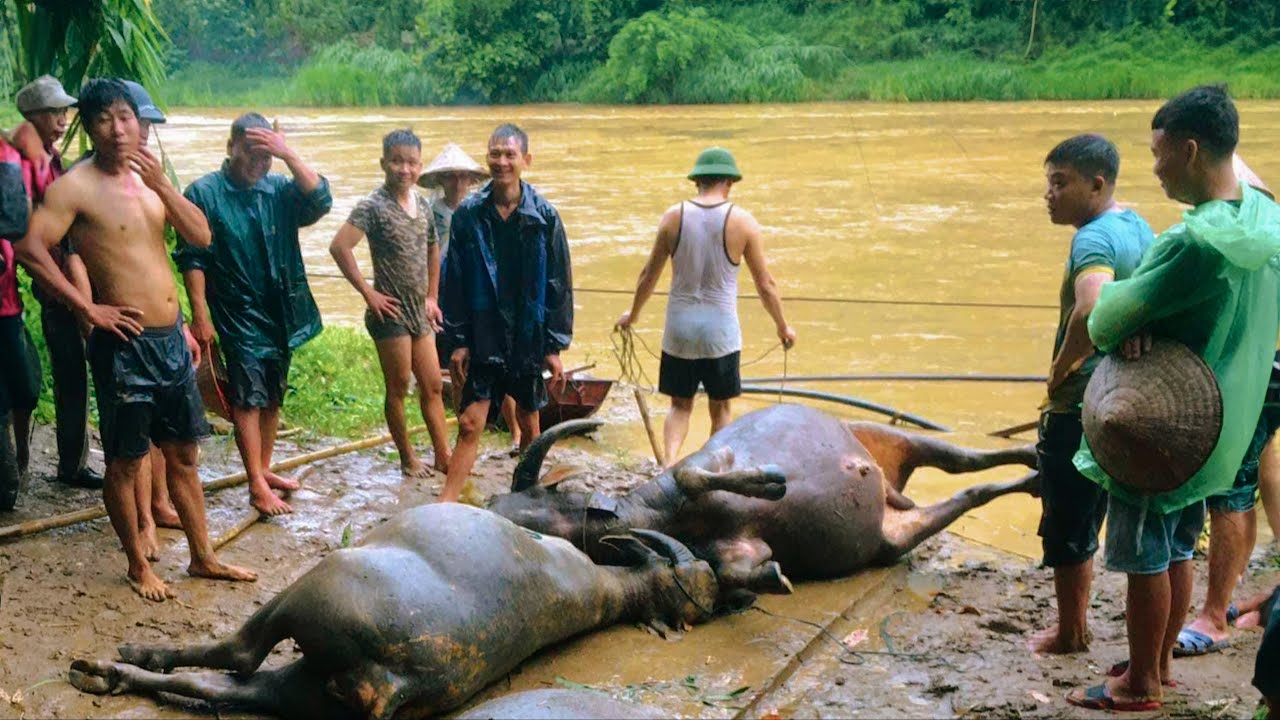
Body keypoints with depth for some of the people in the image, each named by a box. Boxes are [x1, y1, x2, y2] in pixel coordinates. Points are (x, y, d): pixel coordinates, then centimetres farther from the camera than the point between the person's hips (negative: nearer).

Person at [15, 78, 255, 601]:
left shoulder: (148, 178, 11)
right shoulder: (75, 186, -10)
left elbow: (201, 236, 2)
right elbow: (31, 249, -20)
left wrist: (161, 183, -11)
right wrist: (87, 308, -18)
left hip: (171, 337, 7)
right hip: (125, 342, -7)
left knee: (183, 454, 15)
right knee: (126, 461, 6)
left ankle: (203, 557, 26)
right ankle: (138, 566, 21)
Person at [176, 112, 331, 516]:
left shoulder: (278, 191, 6)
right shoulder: (204, 193, -6)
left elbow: (320, 201, -11)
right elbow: (192, 258, -9)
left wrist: (288, 155, -20)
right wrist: (200, 315, -14)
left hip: (280, 313, 5)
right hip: (238, 314, -5)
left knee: (272, 398, 14)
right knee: (247, 398, -6)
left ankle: (264, 469, 28)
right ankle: (257, 487, -3)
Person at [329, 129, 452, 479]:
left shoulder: (423, 205, 8)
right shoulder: (373, 206, -13)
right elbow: (339, 246, -22)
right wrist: (368, 293, -18)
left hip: (420, 312, 7)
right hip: (390, 313, -7)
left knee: (433, 386, 9)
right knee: (398, 388, 4)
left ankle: (443, 456, 16)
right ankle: (408, 459, 16)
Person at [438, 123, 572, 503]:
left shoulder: (545, 216, -5)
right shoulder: (468, 214, -4)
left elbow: (559, 284, -2)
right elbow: (454, 281, 0)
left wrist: (555, 346, -3)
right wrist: (457, 340, -2)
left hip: (529, 340, 1)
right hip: (483, 339, -1)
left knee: (529, 425, 14)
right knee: (469, 425, -4)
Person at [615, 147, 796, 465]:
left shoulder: (674, 217, -3)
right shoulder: (743, 222, -7)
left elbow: (649, 275, 6)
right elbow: (765, 284, -1)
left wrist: (632, 314, 22)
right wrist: (782, 327, 14)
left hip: (679, 328, 2)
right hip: (720, 331, -1)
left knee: (680, 405, 14)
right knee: (719, 408, 14)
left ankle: (669, 462, -7)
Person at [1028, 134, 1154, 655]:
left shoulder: (1094, 238, -22)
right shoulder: (1137, 227, 8)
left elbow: (1091, 310, -41)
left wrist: (1060, 368, -25)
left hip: (1079, 410, -10)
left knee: (1065, 528, 7)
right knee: (1083, 522, 22)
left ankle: (1070, 633, 22)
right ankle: (1076, 622, 35)